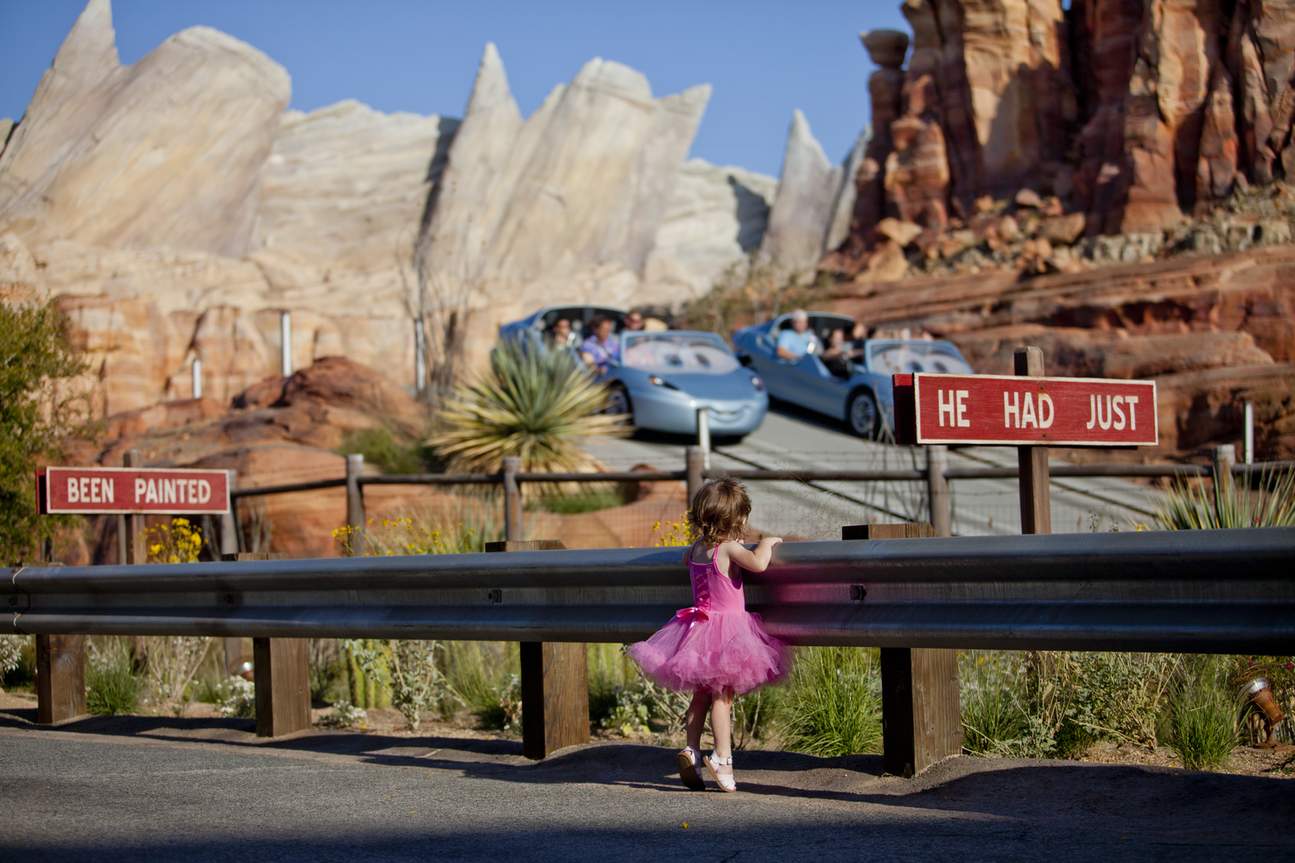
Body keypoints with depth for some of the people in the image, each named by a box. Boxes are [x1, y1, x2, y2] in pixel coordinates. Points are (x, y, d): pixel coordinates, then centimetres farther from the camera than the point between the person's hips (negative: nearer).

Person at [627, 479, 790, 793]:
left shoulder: (697, 548, 8)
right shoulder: (729, 548, -15)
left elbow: (686, 559, 32)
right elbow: (758, 564, -30)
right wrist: (766, 543, -10)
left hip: (700, 625, 7)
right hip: (727, 625, -7)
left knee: (702, 693, 14)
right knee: (722, 694, -7)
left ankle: (691, 750, 10)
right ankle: (722, 758, -9)